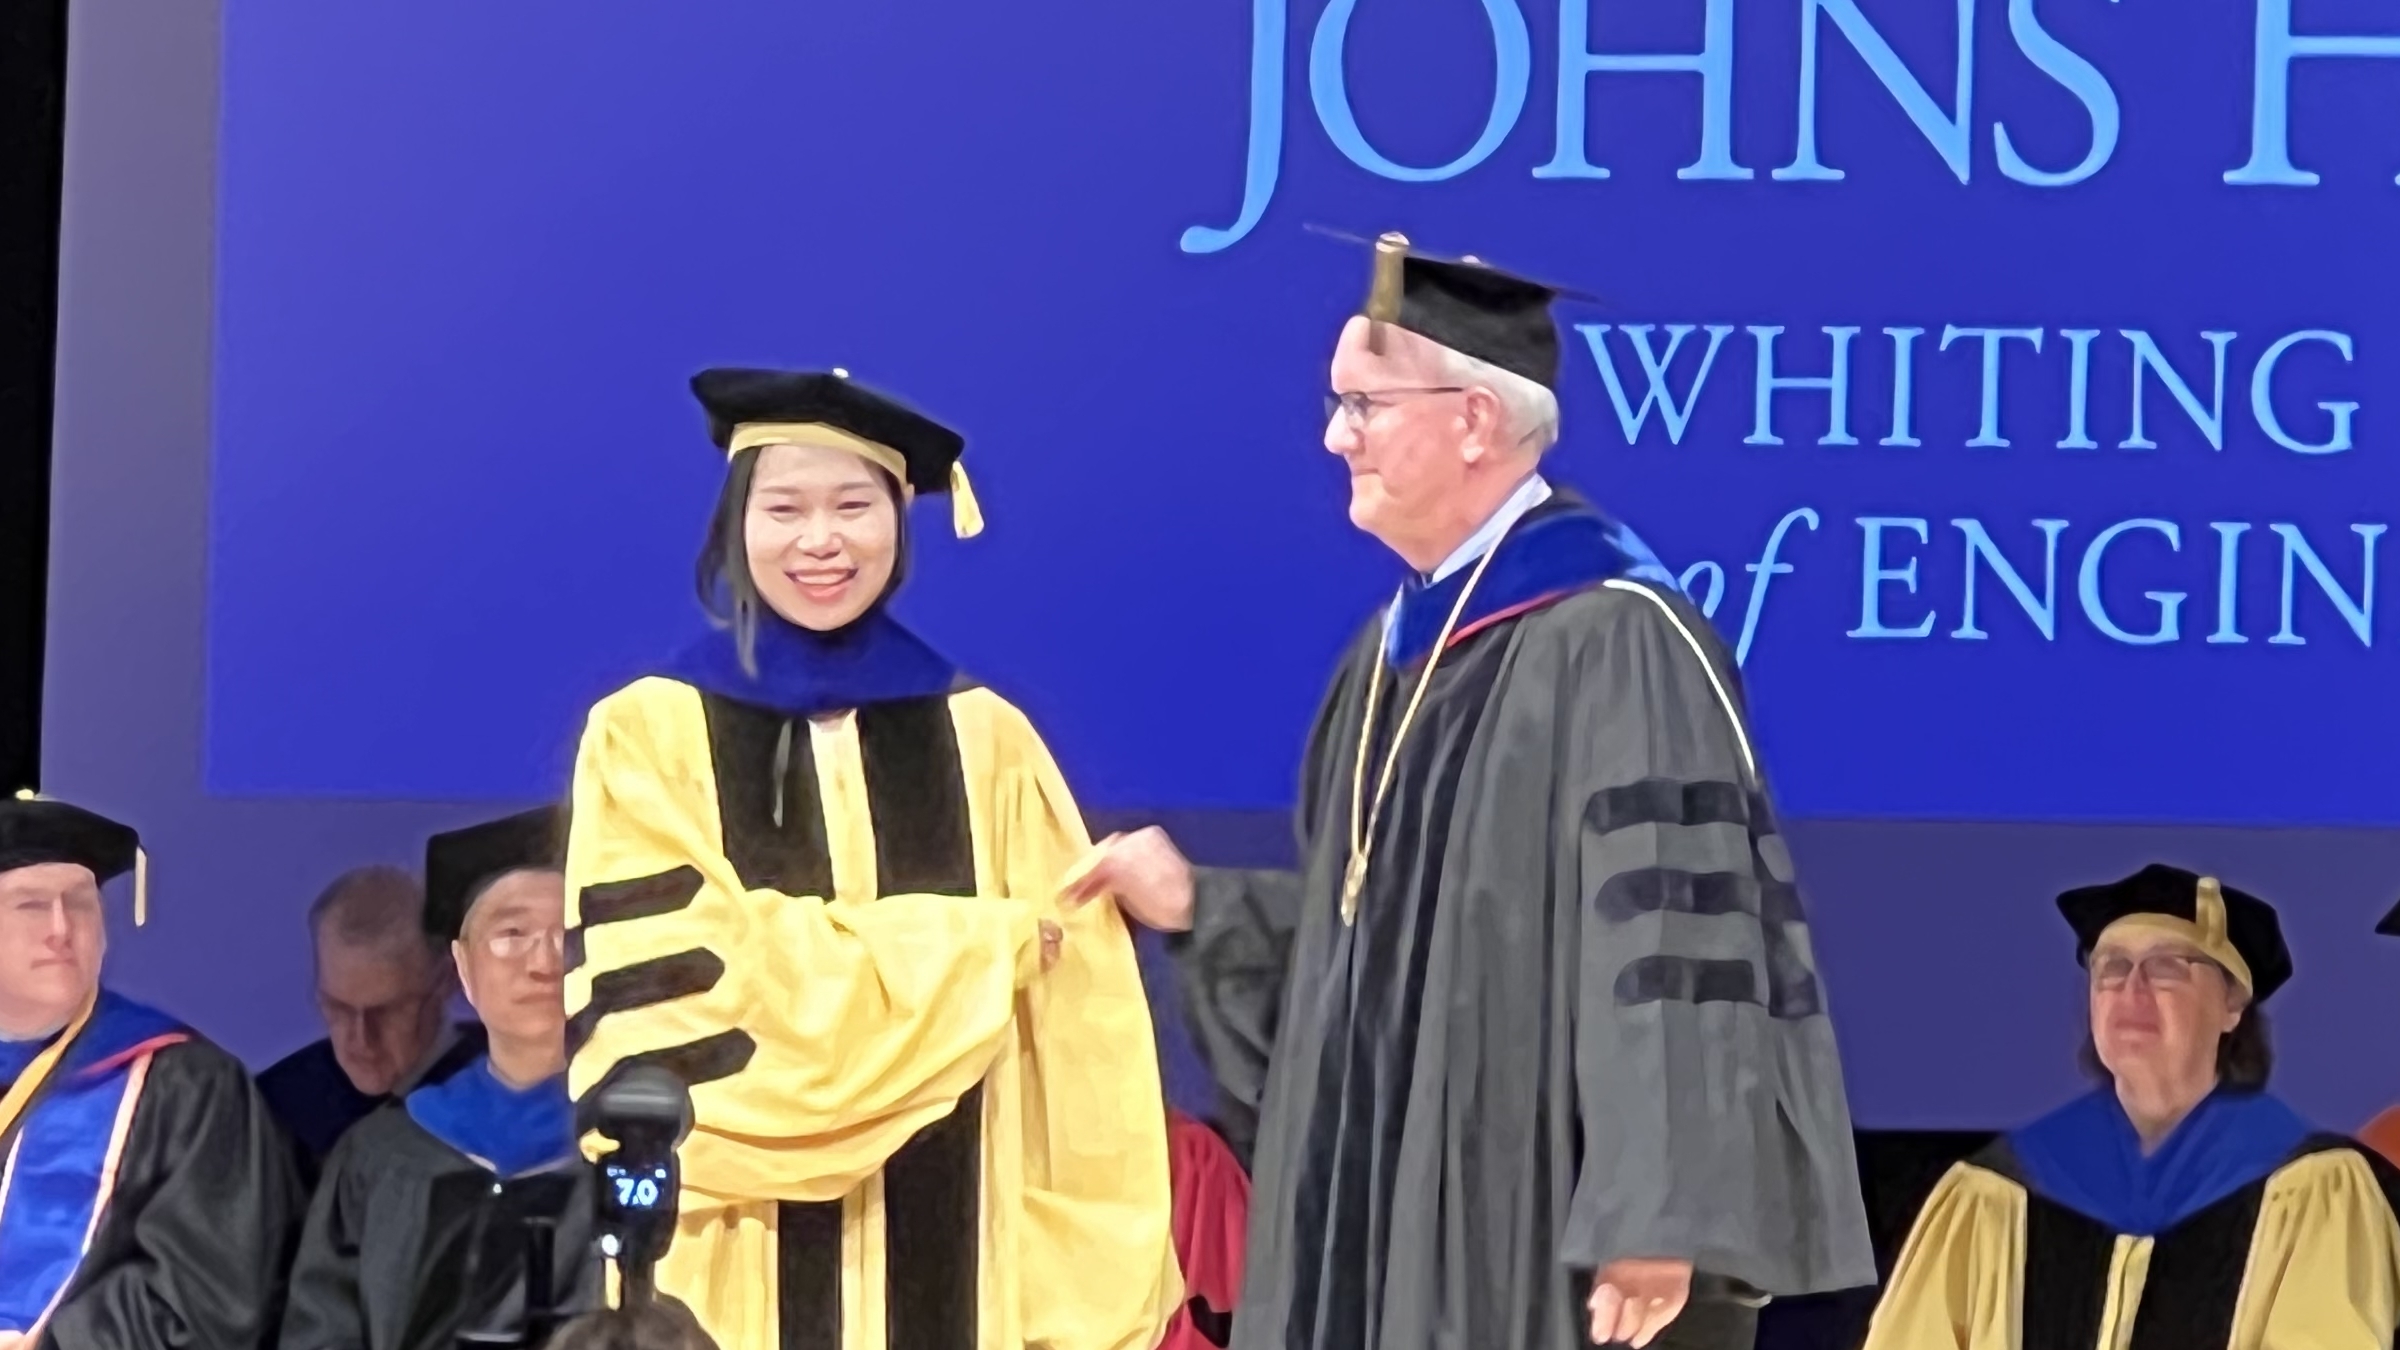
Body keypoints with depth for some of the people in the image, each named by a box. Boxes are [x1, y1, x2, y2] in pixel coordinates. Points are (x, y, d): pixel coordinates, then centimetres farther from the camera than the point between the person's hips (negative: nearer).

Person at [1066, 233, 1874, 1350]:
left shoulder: (1610, 640, -15)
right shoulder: (1399, 650, 15)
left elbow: (1675, 942, -21)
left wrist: (1654, 1221, -26)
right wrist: (1200, 909, 11)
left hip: (1542, 1237, -9)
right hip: (1394, 1221, 9)